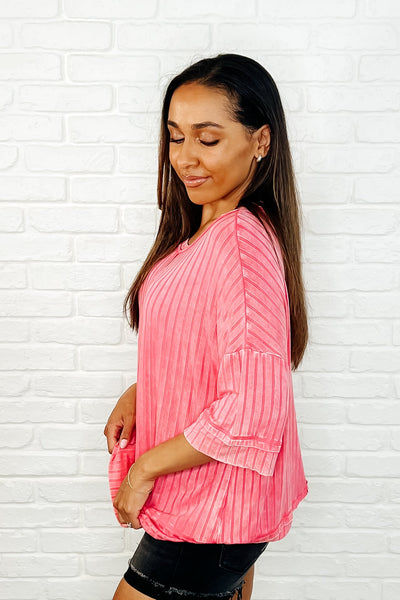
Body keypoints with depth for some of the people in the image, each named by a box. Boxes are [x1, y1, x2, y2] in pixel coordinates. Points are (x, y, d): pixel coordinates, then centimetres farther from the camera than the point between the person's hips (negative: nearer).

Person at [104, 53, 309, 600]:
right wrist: (138, 393, 0)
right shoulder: (203, 231, 4)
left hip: (214, 510, -8)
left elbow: (252, 411, -30)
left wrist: (145, 468, -17)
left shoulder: (242, 239, -26)